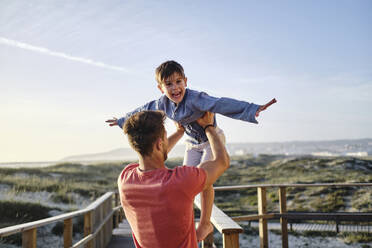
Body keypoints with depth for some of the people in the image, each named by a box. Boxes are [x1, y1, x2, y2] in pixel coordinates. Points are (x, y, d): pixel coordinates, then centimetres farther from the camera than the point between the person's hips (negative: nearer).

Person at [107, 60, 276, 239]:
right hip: (192, 143, 6)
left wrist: (252, 110, -62)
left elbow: (221, 104, -49)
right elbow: (144, 111, 7)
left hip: (212, 140, -6)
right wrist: (123, 120, 23)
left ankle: (205, 222, 1)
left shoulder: (195, 99, -34)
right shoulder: (163, 104, -12)